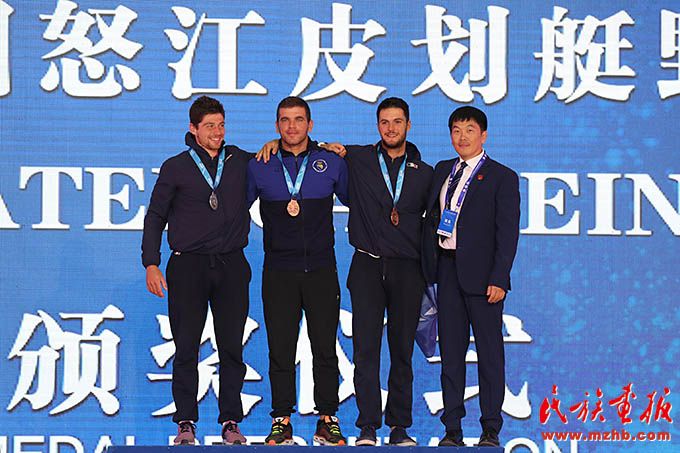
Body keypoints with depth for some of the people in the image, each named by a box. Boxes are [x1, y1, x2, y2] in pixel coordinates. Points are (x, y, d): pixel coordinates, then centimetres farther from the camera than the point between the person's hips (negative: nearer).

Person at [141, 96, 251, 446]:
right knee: (186, 348, -3)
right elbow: (156, 216, 10)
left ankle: (230, 421, 6)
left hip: (231, 266, 1)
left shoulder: (240, 162, 11)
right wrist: (151, 263, 2)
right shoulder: (176, 167, 8)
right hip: (188, 265, -1)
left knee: (231, 348, 1)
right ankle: (186, 422, 2)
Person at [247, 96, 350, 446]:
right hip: (278, 272, 0)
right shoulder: (258, 168, 6)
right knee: (280, 350, 1)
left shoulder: (332, 164, 5)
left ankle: (327, 420, 7)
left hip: (321, 270, 0)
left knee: (325, 348, 0)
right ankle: (281, 421, 8)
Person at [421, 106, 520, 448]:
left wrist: (498, 278, -14)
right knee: (450, 351, 7)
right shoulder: (442, 171, 15)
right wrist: (429, 266, 6)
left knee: (489, 352, 1)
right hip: (446, 269, 5)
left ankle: (490, 429, 8)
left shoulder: (502, 177, -2)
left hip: (480, 273, -5)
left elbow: (507, 232, -7)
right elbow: (431, 218, 17)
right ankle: (452, 429, 11)